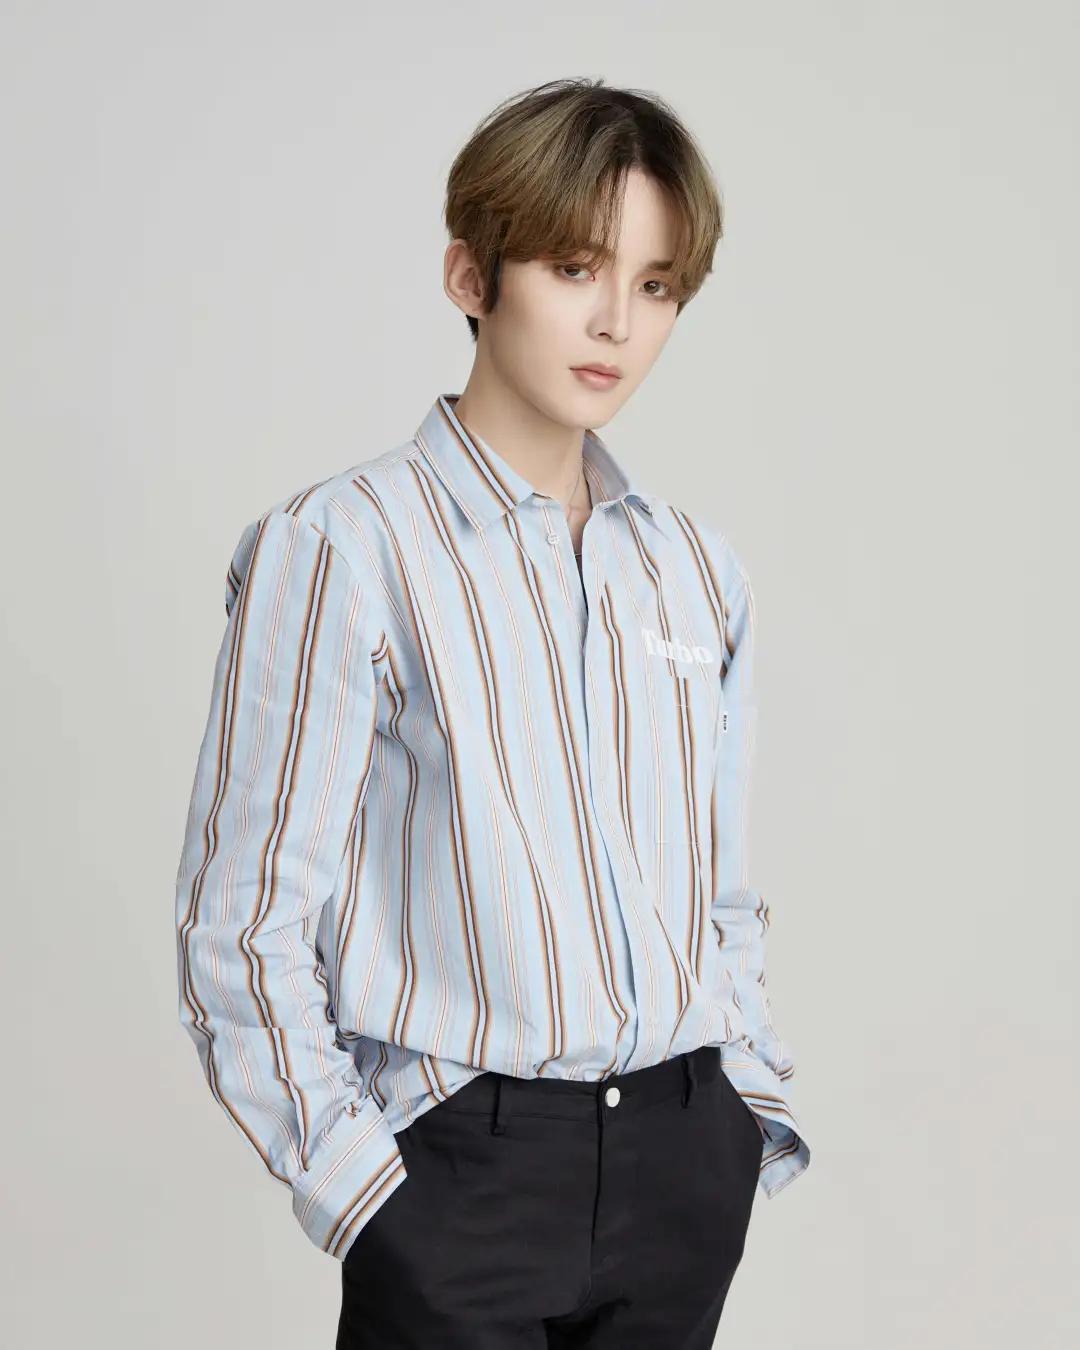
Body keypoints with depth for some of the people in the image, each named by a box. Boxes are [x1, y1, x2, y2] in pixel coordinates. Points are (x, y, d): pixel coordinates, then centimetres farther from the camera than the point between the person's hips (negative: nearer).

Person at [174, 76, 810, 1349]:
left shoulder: (695, 567, 9)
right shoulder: (337, 549, -8)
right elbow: (243, 932, -10)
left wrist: (754, 1110, 7)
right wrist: (366, 1196, -12)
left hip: (682, 1163, 5)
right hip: (464, 1161, -4)